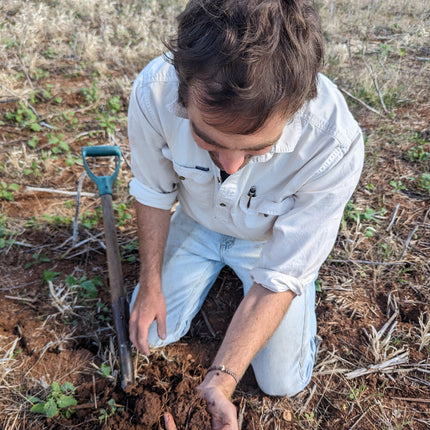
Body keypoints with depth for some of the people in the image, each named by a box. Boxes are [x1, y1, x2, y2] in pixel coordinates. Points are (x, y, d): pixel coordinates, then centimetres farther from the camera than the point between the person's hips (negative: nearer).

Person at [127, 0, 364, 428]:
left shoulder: (334, 143, -40)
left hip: (275, 240, -1)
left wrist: (220, 380, -35)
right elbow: (154, 191, -12)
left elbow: (279, 277, -28)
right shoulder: (153, 92, -33)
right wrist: (150, 284, -4)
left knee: (282, 381, 2)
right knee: (149, 332, 7)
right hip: (197, 224, 3)